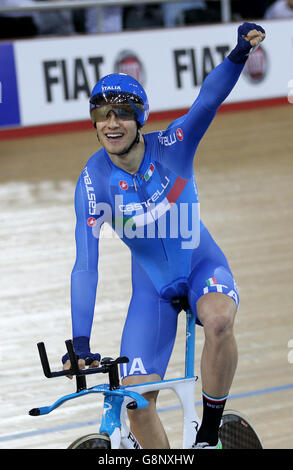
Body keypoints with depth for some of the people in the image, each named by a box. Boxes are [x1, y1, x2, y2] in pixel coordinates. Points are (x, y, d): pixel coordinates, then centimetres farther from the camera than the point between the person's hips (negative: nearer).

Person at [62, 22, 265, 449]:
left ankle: (209, 433, -16)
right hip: (152, 286, 2)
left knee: (218, 319, -37)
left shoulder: (171, 147, -17)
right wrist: (80, 341, -31)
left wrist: (239, 54, -54)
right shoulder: (94, 181, -17)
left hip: (202, 266, -1)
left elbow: (208, 101, -35)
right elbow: (85, 264, -23)